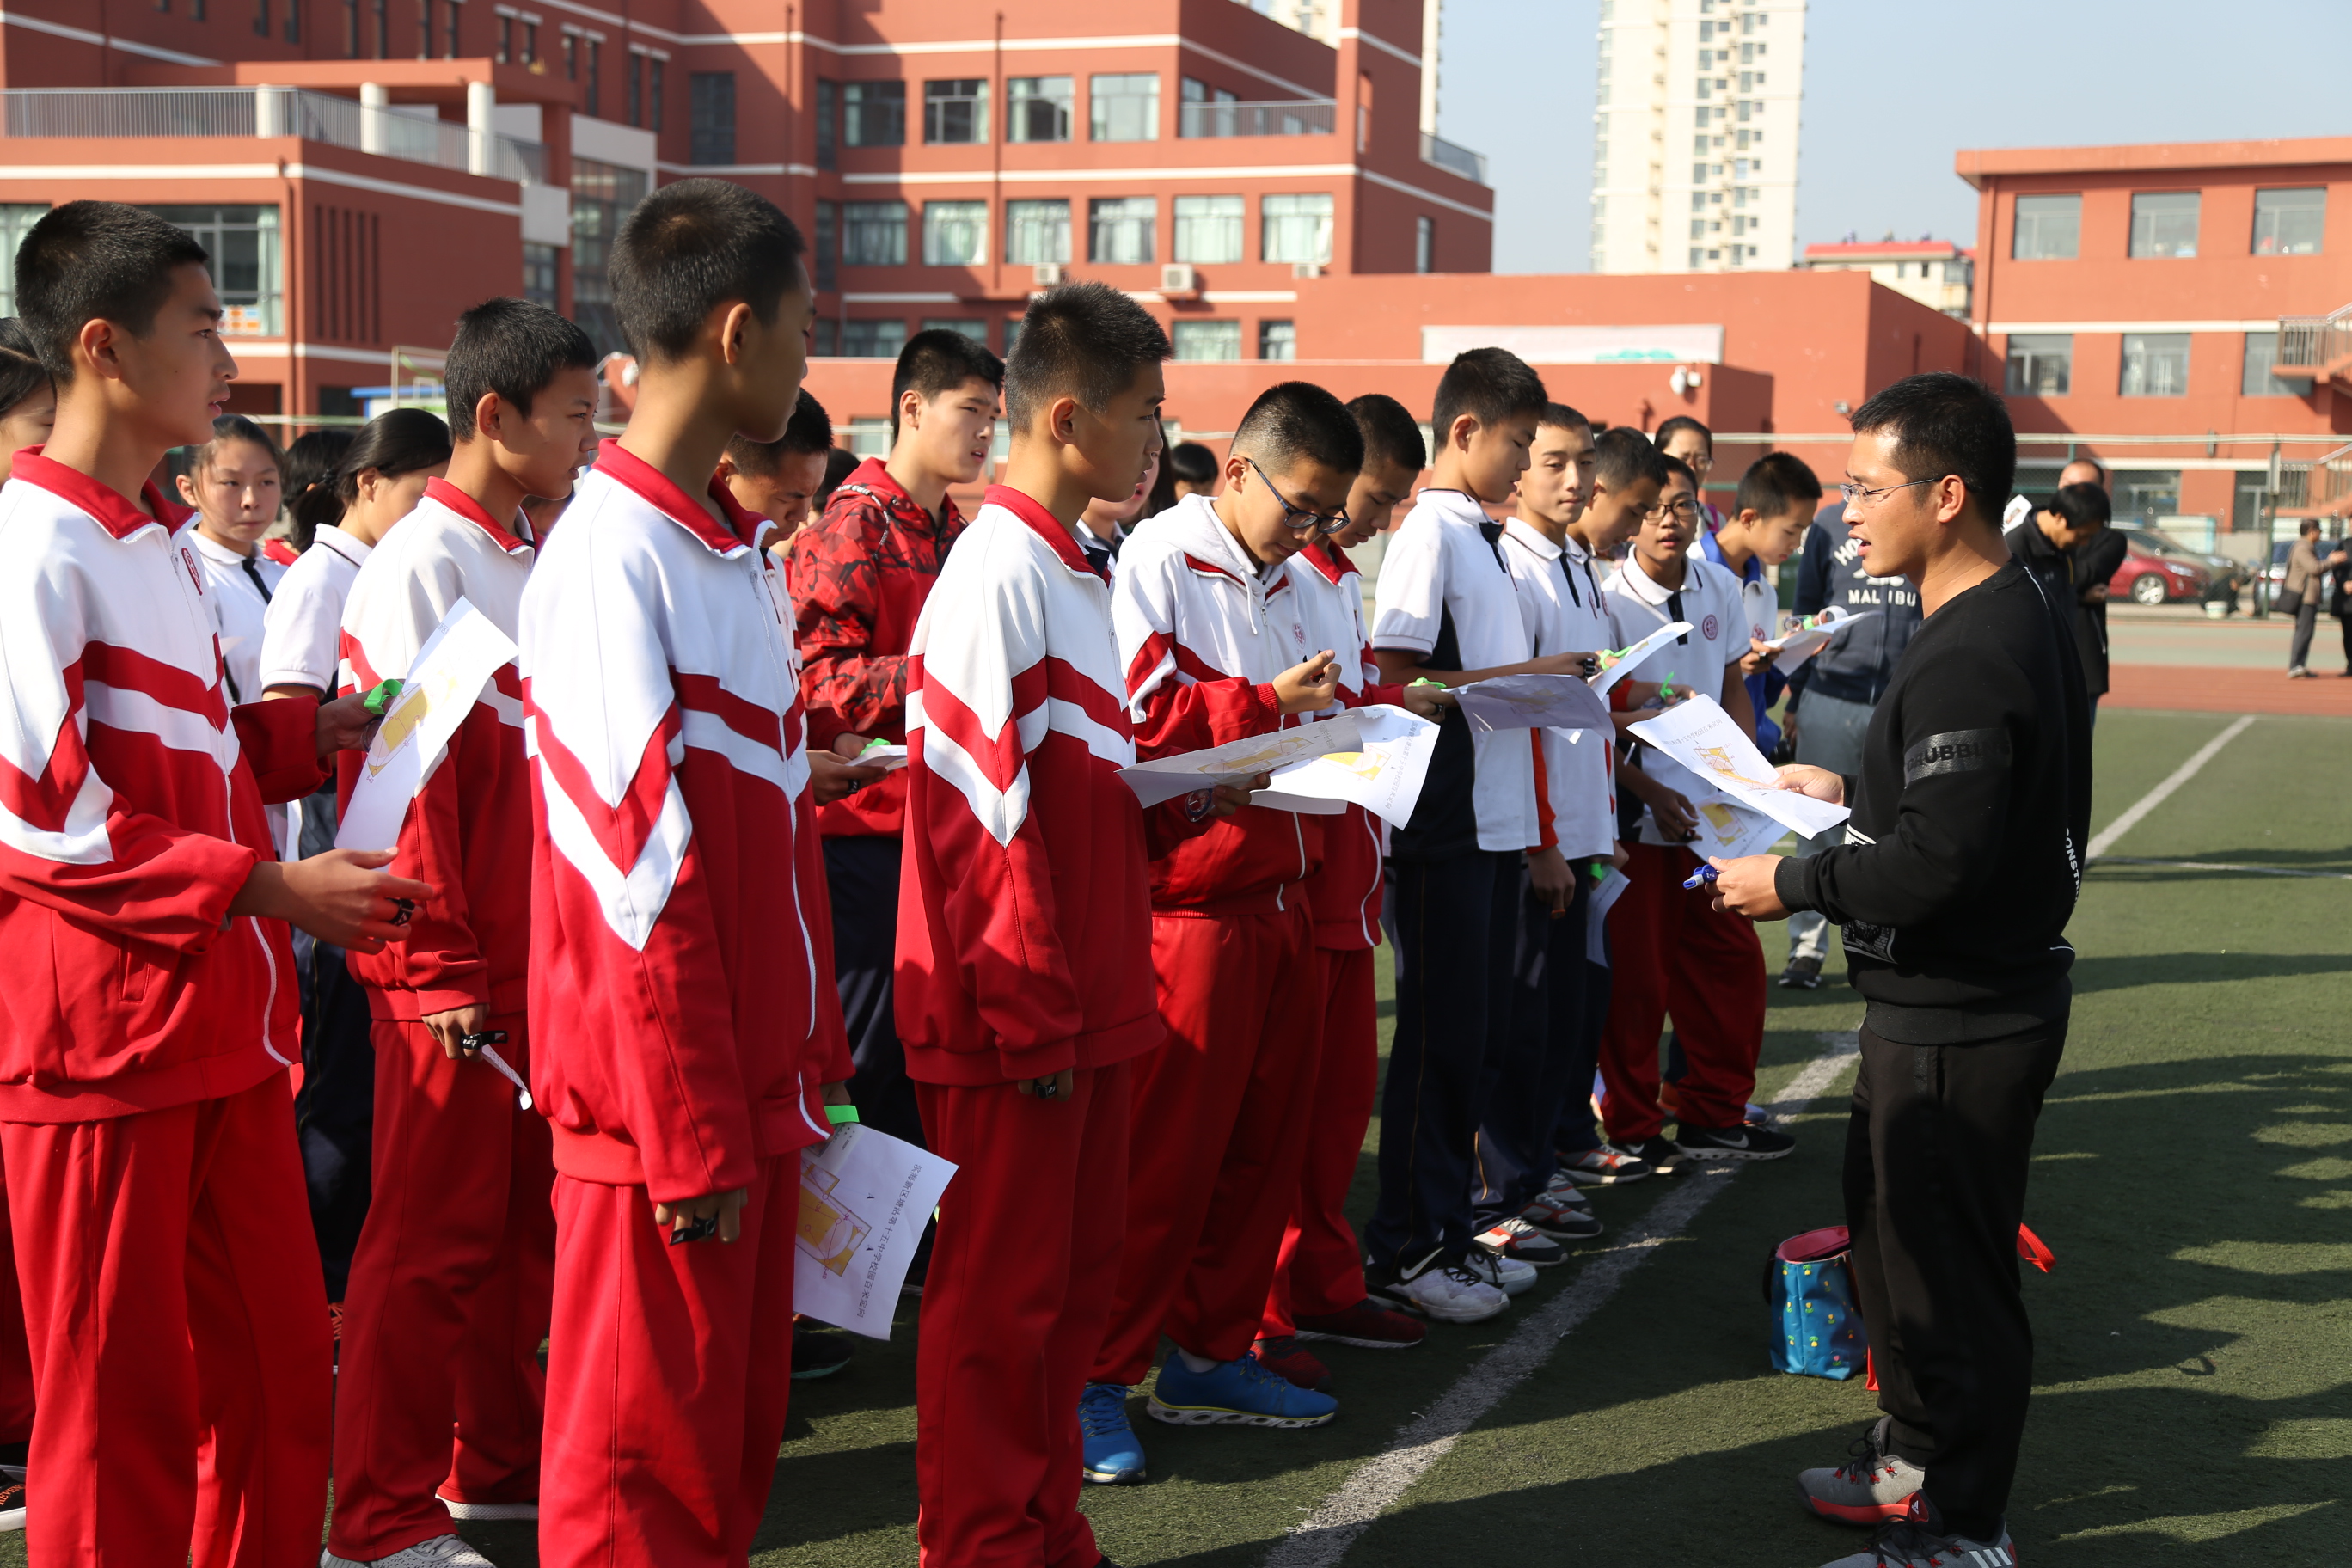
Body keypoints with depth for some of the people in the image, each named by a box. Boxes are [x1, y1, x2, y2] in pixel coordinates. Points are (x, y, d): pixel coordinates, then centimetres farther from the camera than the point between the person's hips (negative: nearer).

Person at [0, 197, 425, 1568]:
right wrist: (270, 886, -19)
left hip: (223, 1026, 8)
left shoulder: (166, 544, 14)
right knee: (121, 1409, 4)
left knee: (276, 1377, 14)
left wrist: (316, 731, 5)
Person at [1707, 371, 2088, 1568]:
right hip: (1949, 1000, 11)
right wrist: (1851, 793, 17)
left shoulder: (1972, 654, -25)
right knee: (1895, 1234, 23)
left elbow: (1938, 863, -29)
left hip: (1959, 1020, -11)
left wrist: (1794, 883, -17)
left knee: (1945, 1270, 2)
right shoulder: (2014, 615, 9)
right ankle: (1915, 1461, 38)